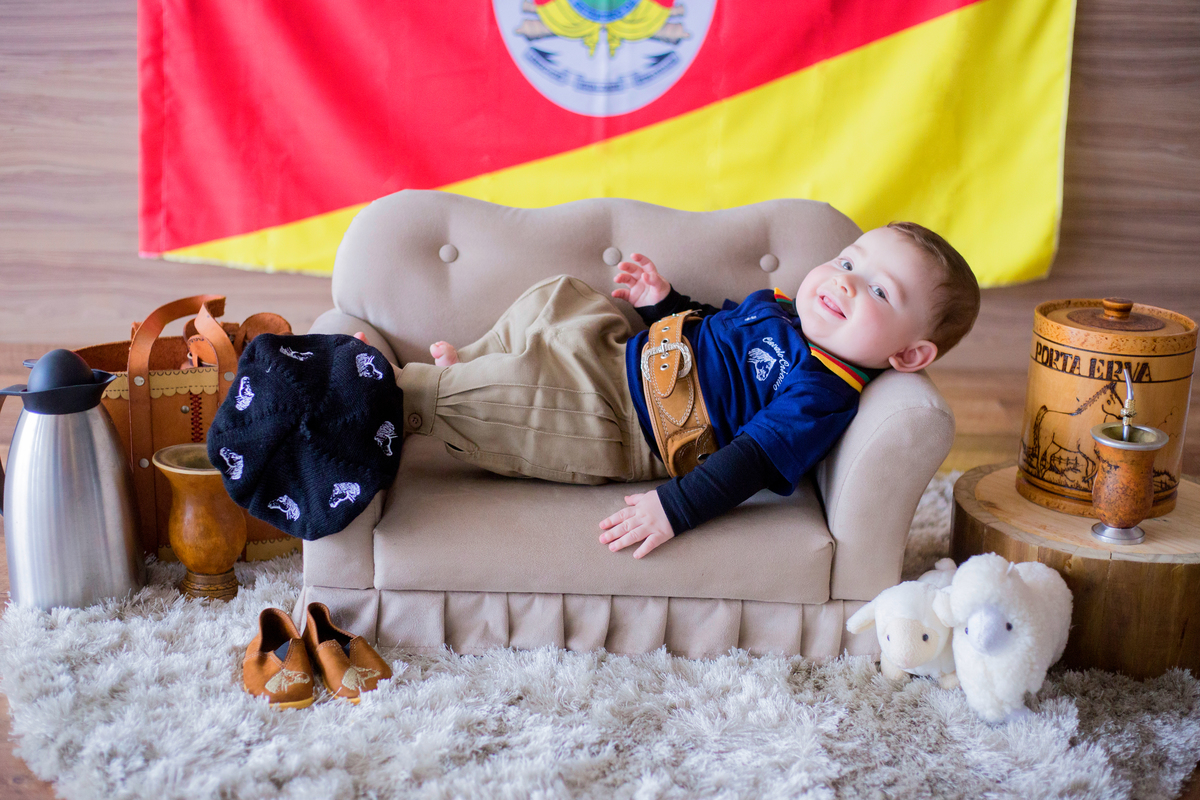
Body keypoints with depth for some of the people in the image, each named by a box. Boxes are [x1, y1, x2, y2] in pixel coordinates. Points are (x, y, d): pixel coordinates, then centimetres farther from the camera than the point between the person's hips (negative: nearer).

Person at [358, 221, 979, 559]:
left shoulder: (824, 393, -21)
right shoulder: (780, 307, 7)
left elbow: (754, 458, -30)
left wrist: (675, 507, -38)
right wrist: (662, 300, 10)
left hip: (616, 425, -9)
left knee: (504, 395, -20)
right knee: (556, 297, 16)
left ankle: (395, 395, 2)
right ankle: (468, 366, 28)